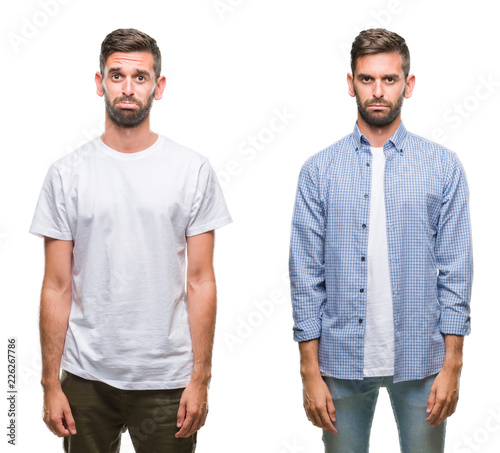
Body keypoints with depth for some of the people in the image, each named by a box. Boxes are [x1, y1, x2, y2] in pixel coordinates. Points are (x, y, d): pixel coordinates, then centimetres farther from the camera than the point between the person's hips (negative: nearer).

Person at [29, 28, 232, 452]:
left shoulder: (194, 170, -1)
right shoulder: (67, 173, 0)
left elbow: (200, 282, -1)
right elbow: (57, 287, 1)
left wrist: (200, 378, -5)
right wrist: (50, 383, -1)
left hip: (167, 379, 0)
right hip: (86, 378, 1)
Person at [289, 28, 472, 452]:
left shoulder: (444, 167, 0)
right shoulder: (319, 171, 0)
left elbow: (455, 271, 0)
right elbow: (307, 275, -1)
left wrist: (452, 365, -4)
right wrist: (310, 370, -4)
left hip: (420, 359, 0)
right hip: (342, 359, 0)